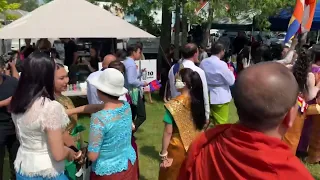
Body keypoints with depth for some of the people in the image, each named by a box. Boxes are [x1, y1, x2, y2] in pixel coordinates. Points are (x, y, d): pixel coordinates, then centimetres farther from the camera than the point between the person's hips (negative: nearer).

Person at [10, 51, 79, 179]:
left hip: (22, 169, 7)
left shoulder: (17, 103, -4)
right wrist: (69, 152, -4)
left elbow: (21, 137, 11)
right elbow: (58, 155, -24)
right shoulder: (51, 107, -27)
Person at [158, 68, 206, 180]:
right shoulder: (198, 101, -7)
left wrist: (163, 154, -10)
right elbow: (202, 125, 3)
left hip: (178, 149, -4)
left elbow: (168, 132, -19)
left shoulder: (174, 104, -23)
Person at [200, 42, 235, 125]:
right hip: (220, 97, -6)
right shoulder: (221, 64, -19)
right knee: (221, 123, 8)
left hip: (207, 96, 6)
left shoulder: (203, 62, -2)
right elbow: (231, 81, -12)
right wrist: (230, 71, 5)